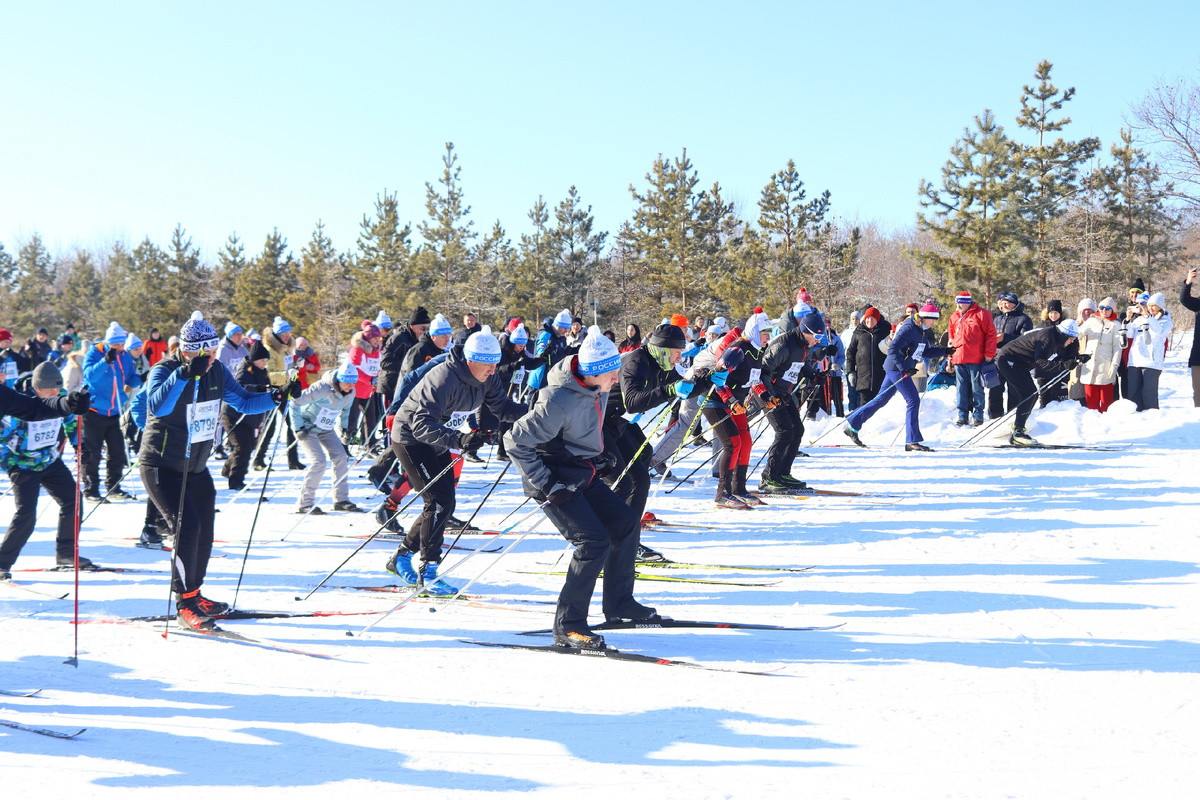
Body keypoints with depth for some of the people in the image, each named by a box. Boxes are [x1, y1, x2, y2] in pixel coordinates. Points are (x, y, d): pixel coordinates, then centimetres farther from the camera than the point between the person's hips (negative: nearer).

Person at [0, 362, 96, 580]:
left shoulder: (62, 398, -6)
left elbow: (71, 423, 15)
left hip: (51, 462, 6)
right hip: (23, 466, -6)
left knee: (72, 501, 1)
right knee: (26, 513, -16)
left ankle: (65, 554, 16)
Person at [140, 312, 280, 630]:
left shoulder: (216, 371, -1)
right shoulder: (164, 371, -20)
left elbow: (243, 401, 7)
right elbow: (157, 407, -39)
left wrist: (274, 398, -11)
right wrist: (184, 374, -49)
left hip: (196, 467, 7)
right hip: (162, 467, -7)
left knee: (204, 532, 9)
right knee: (187, 526, -19)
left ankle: (194, 594, 28)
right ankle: (184, 603, -11)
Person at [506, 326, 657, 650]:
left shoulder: (598, 389, -1)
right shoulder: (559, 402, -29)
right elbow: (516, 442, -25)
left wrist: (598, 457, 17)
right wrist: (546, 484, -23)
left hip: (583, 477, 9)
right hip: (556, 483, -9)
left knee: (626, 522, 12)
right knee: (595, 542, -18)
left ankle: (618, 603, 27)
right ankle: (567, 626, -10)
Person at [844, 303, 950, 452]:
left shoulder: (923, 332, 12)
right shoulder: (909, 329, -18)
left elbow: (925, 352, 19)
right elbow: (893, 349, -23)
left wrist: (945, 351, 9)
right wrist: (904, 368, -28)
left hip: (903, 369, 10)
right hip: (896, 369, -10)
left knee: (881, 400, 13)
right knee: (913, 400, -10)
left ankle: (852, 425, 20)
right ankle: (912, 442, -9)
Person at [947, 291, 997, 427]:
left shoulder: (981, 314, -2)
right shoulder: (954, 317, 15)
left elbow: (991, 334, -4)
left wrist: (989, 353, -9)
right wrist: (950, 357, 19)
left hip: (976, 359, -5)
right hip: (959, 360, 5)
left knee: (977, 388, 0)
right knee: (962, 389, 6)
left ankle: (978, 416, 6)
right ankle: (962, 416, 11)